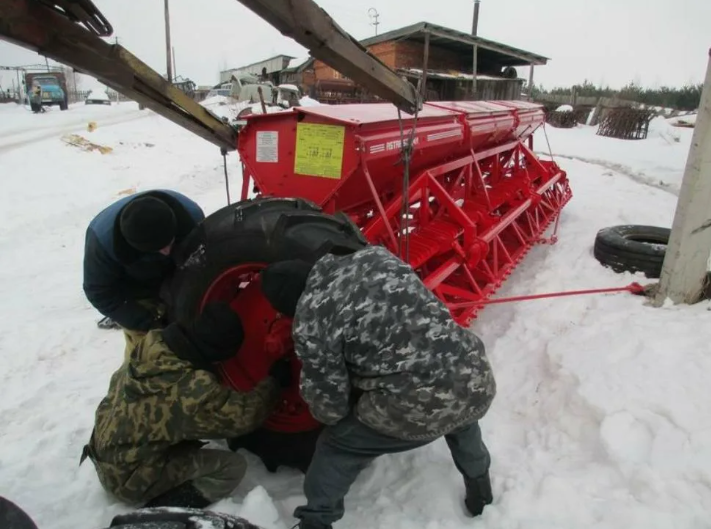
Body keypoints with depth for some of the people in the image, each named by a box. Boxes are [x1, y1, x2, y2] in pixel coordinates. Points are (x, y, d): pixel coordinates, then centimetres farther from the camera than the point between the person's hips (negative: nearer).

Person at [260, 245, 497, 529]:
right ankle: (479, 483, 61)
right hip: (476, 383, 6)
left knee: (337, 445, 22)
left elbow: (330, 405, 0)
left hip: (418, 409, -6)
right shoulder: (375, 255, 9)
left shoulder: (310, 321, -7)